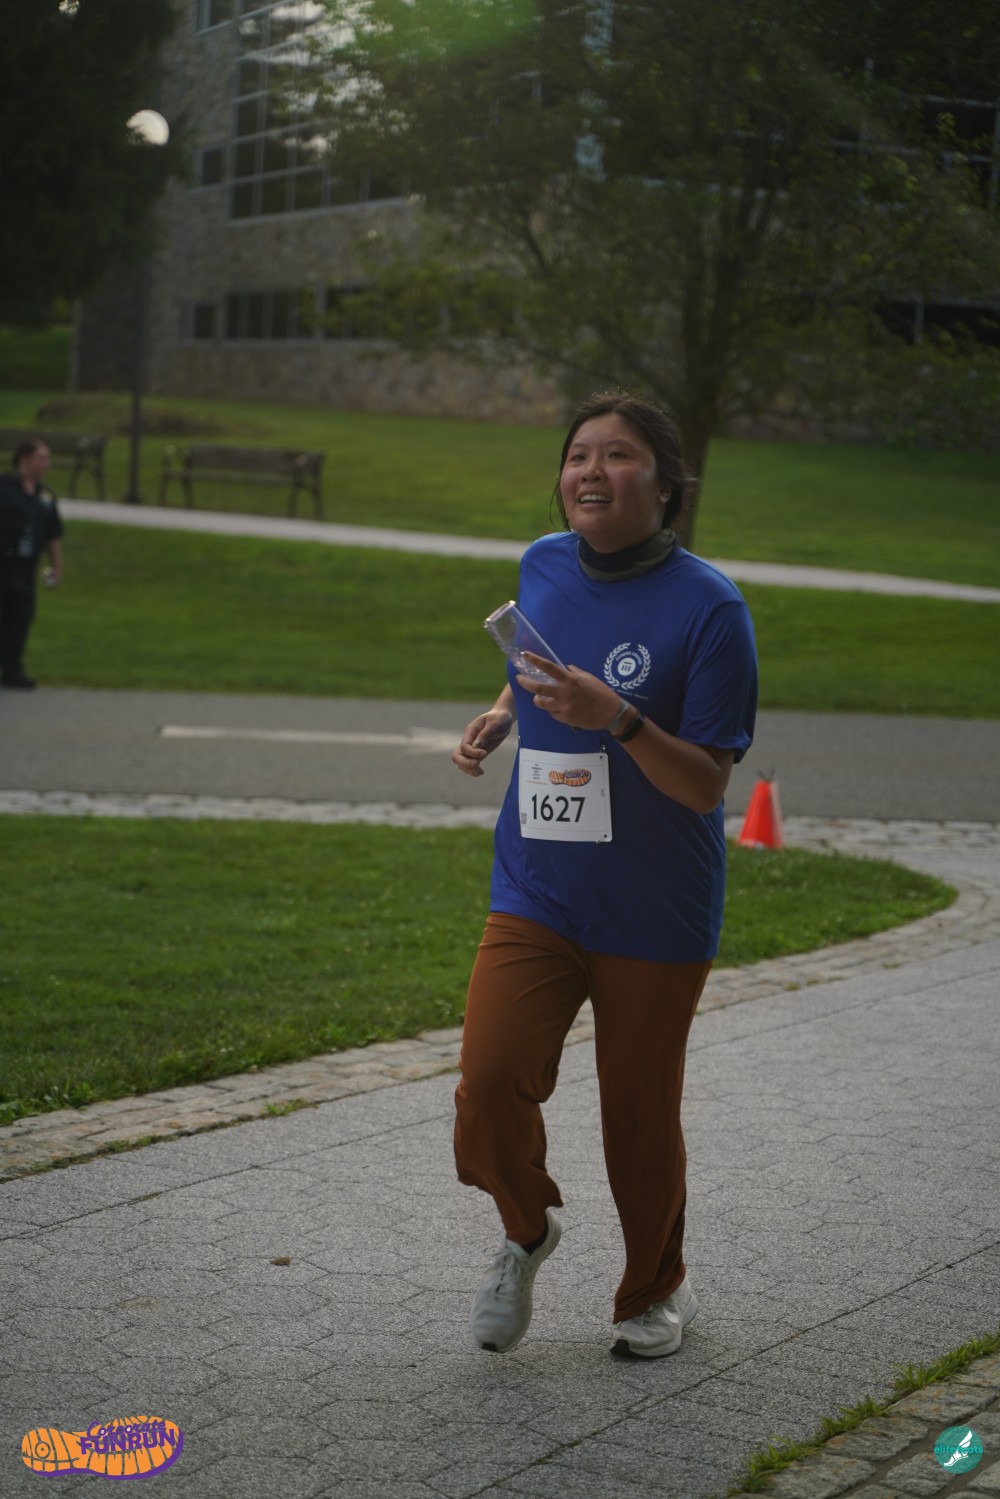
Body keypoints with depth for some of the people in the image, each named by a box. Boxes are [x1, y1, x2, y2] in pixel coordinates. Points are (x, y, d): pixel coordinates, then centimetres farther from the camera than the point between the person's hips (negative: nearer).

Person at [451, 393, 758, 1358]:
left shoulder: (708, 607, -14)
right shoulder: (543, 567, 2)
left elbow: (707, 784, -15)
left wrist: (620, 720, -30)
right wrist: (500, 715, 4)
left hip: (655, 917, -3)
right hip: (535, 896, 3)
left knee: (639, 1116, 8)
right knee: (490, 1083, -14)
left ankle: (657, 1290, 37)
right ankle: (527, 1229, 19)